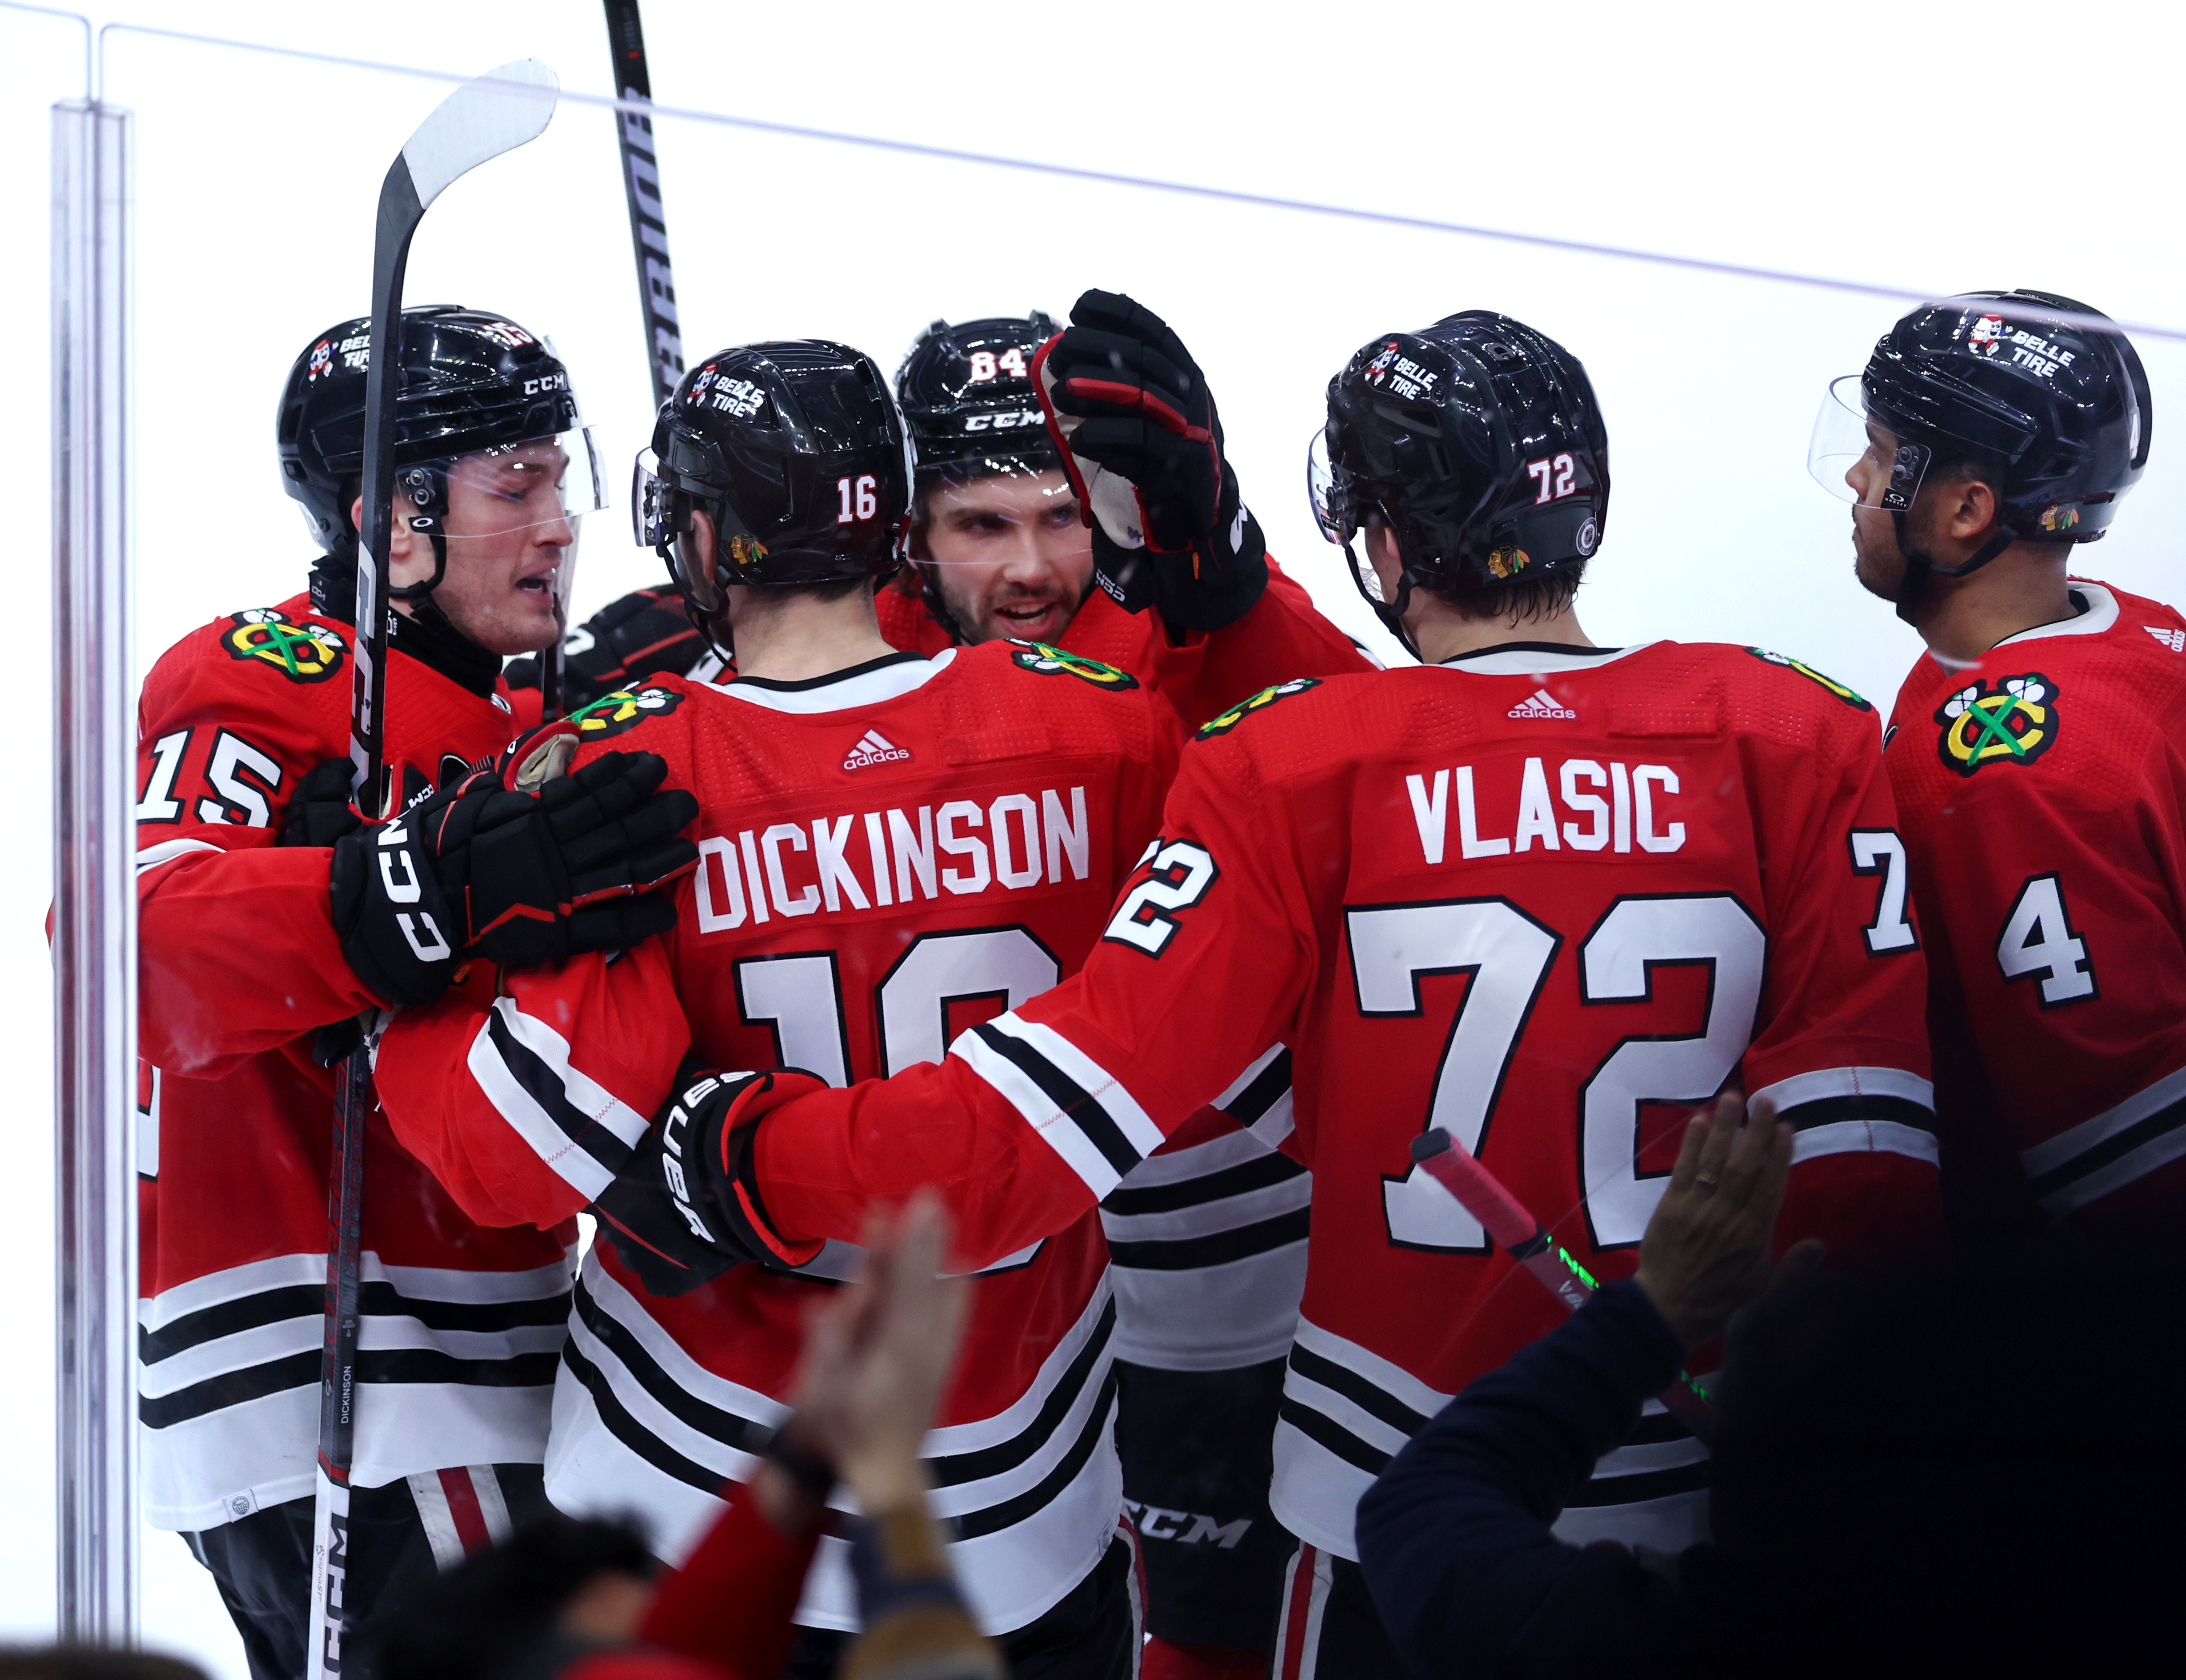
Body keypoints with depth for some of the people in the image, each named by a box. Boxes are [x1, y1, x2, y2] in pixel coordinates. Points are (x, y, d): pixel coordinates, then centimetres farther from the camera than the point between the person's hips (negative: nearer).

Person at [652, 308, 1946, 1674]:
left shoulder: (1302, 768, -11)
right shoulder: (1797, 742, -7)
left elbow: (1079, 1099, -16)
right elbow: (1862, 1140, -12)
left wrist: (751, 1155, -7)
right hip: (1711, 1501, 1)